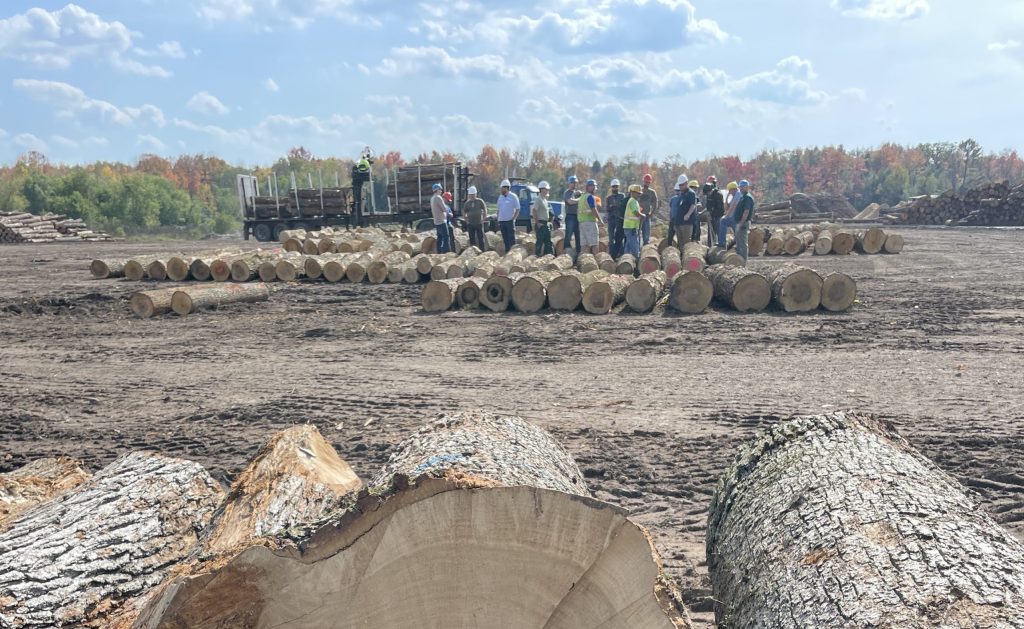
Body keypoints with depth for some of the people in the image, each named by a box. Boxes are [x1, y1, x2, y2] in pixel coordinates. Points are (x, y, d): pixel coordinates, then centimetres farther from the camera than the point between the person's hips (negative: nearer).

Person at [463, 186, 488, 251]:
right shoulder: (467, 202, 6)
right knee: (472, 239, 6)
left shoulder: (480, 201, -1)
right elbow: (463, 212, 15)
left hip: (479, 223, -2)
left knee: (481, 238, -2)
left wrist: (484, 218, -2)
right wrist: (466, 219, 5)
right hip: (470, 224, 2)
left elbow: (485, 209, 5)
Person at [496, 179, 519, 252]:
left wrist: (513, 219, -13)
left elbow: (517, 210, -5)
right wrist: (498, 220, 9)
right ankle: (507, 253, 14)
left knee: (511, 239, -6)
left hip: (509, 221, -6)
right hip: (501, 221, 6)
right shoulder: (500, 197, 13)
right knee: (505, 240, 9)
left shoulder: (513, 197, -4)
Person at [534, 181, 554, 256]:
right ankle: (537, 255, -1)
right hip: (540, 224, -9)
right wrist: (537, 223, -21)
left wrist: (548, 222, 17)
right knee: (540, 241, -6)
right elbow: (534, 211, -19)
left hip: (546, 224, 9)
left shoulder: (545, 199, 16)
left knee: (548, 241, 11)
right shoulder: (539, 199, -13)